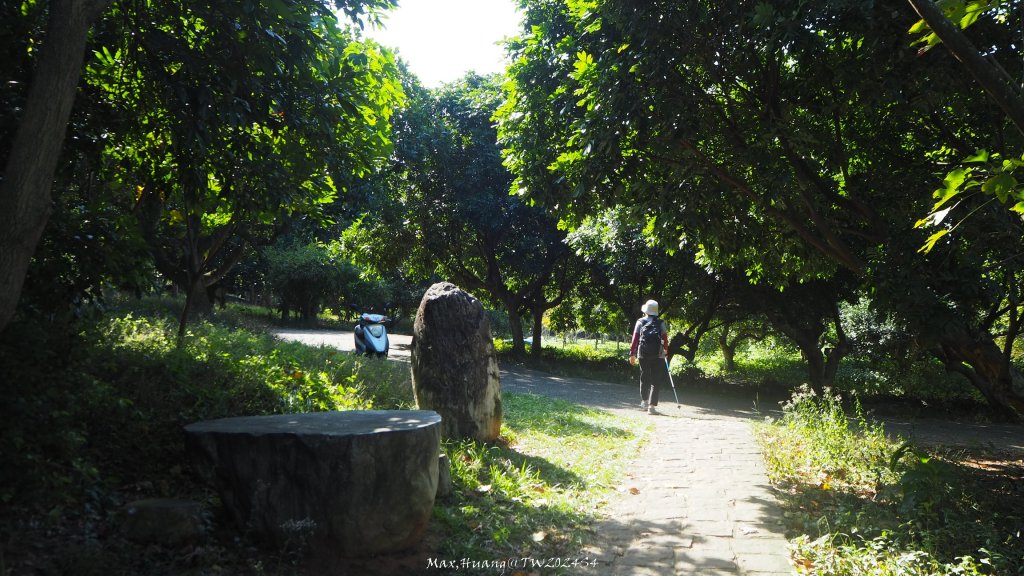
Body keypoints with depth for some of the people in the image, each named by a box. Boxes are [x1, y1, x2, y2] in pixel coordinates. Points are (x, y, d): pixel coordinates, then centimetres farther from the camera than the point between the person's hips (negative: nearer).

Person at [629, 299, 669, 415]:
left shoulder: (640, 322, 7)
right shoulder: (661, 323, 6)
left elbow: (635, 338, 1)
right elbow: (665, 339, 1)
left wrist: (632, 354, 3)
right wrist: (666, 353, 11)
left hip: (643, 354, 2)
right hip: (657, 355, -2)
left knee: (644, 378, 19)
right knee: (656, 380, 1)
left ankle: (644, 401, 30)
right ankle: (652, 406, -7)